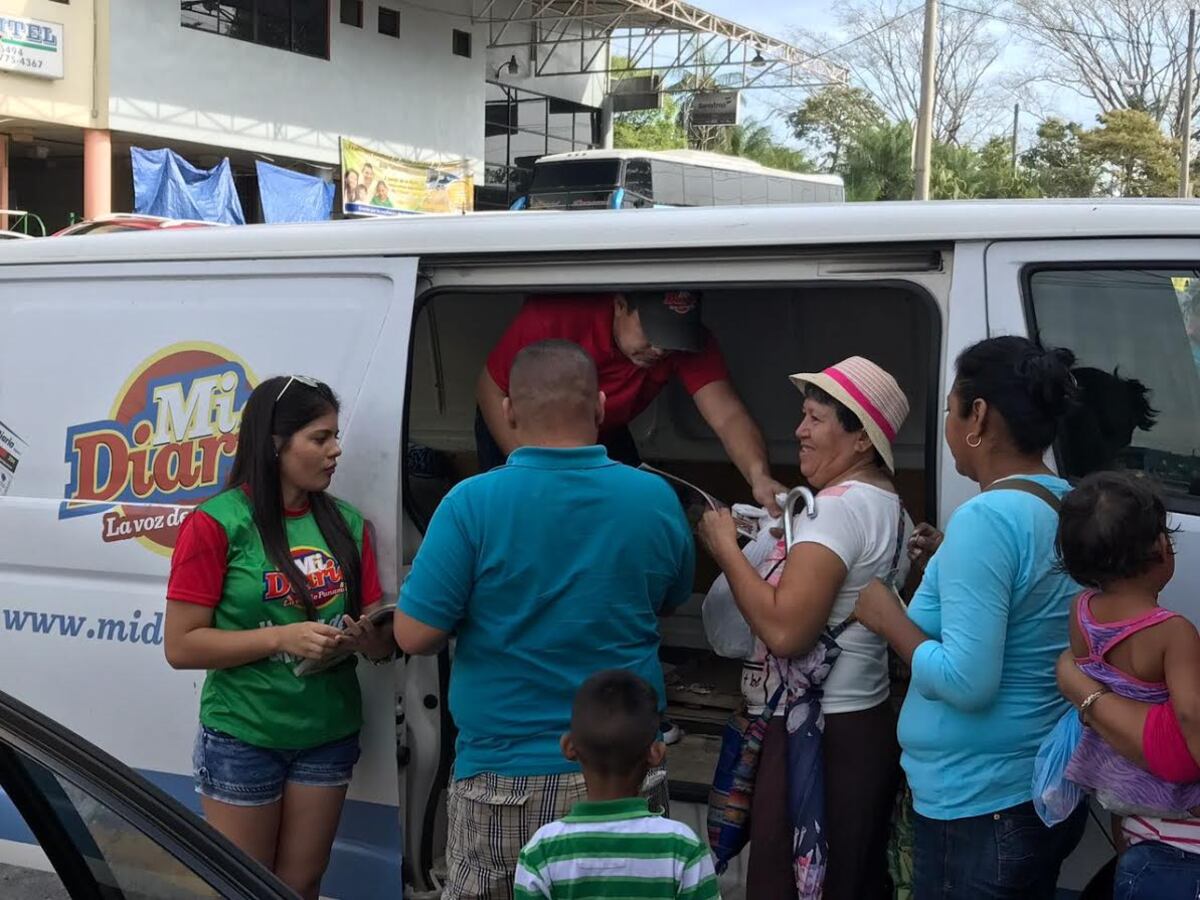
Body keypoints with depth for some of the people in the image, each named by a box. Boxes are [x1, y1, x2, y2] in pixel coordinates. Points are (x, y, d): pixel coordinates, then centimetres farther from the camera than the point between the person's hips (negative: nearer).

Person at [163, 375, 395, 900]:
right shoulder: (217, 524, -11)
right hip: (243, 739, -4)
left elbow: (382, 638, 8)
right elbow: (180, 646, -14)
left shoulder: (346, 523, 3)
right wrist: (282, 638, -22)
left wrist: (370, 637, -16)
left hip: (329, 735, 4)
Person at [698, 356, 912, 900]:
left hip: (818, 736, -10)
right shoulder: (891, 508, 12)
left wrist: (726, 549, -13)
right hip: (868, 723, 10)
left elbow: (785, 630, -24)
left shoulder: (838, 507, -17)